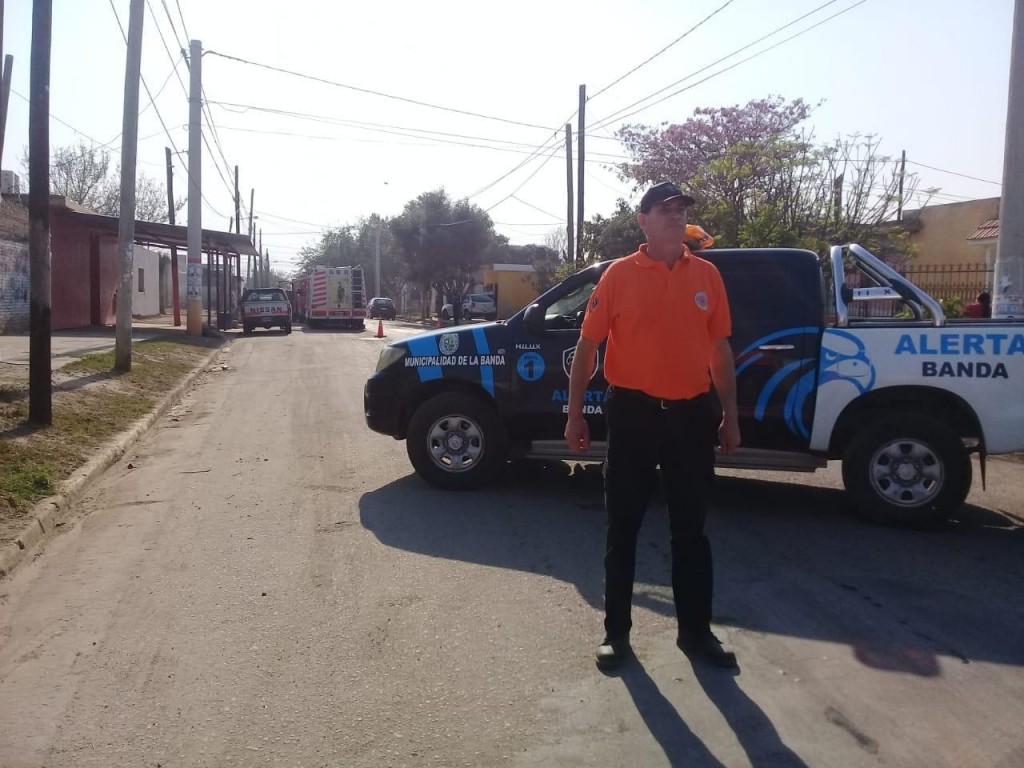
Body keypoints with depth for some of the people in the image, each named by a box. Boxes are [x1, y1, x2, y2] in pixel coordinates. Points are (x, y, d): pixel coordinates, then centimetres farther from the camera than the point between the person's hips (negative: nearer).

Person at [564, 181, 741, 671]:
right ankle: (616, 631, 22)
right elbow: (587, 346, 0)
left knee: (691, 529, 12)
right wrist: (575, 414, -4)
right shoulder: (619, 275, -1)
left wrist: (730, 416, 9)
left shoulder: (707, 275, 6)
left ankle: (696, 632, 26)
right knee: (622, 528, 8)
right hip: (633, 412, -2)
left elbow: (720, 348, 11)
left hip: (692, 413, 3)